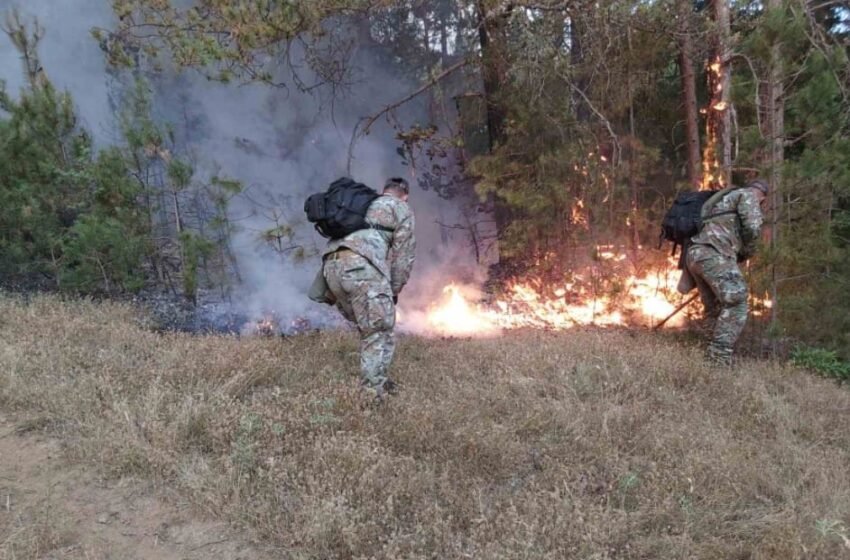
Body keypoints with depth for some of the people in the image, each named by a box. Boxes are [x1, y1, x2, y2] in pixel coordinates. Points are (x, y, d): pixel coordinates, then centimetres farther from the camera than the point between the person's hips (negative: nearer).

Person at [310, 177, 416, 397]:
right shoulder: (401, 209, 18)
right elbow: (404, 253, 8)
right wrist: (394, 290, 15)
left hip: (331, 265, 7)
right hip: (360, 265, -7)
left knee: (369, 328, 20)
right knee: (379, 331, -2)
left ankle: (377, 381, 22)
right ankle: (372, 392, -8)